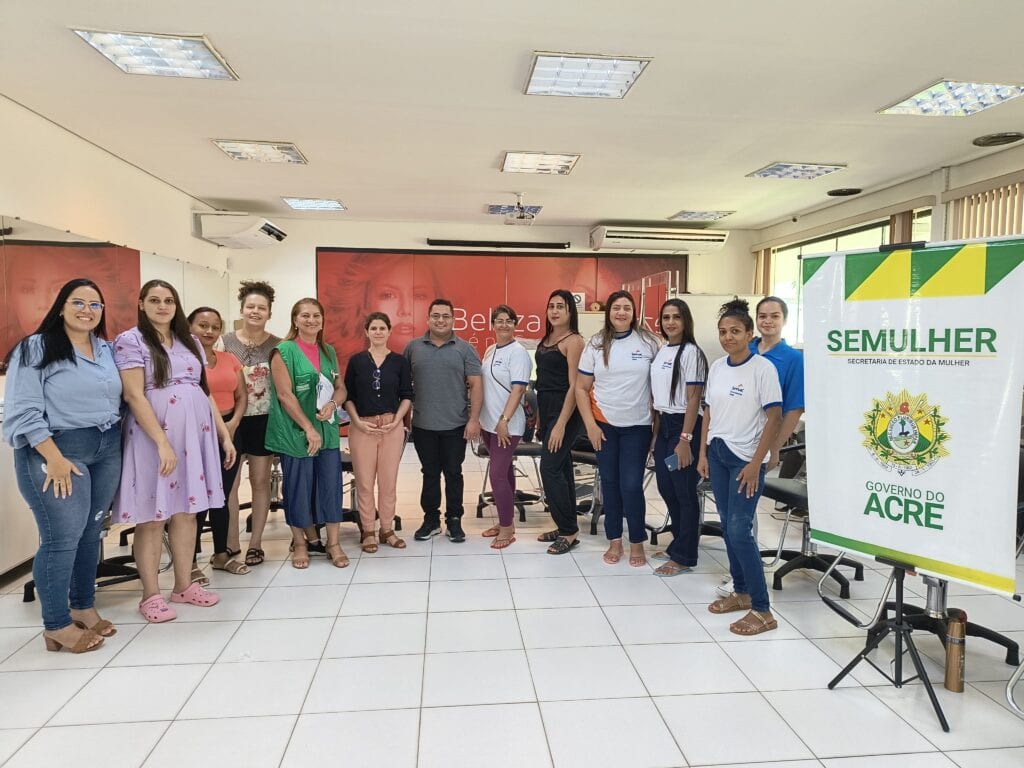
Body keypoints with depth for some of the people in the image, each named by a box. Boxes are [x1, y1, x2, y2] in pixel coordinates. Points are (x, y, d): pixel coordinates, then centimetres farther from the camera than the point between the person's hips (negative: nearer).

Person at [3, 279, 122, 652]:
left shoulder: (107, 350, 12)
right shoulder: (36, 349, -7)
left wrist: (115, 439, 8)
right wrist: (54, 458, -18)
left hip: (107, 450, 6)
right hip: (58, 451, -6)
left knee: (91, 532, 12)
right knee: (62, 537, -5)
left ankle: (83, 607, 25)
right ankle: (57, 626, 8)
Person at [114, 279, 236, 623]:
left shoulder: (190, 342, 14)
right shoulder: (131, 341, -4)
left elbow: (206, 392, 16)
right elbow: (134, 396, -12)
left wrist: (224, 434, 10)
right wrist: (162, 442, -19)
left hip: (194, 435, 6)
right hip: (153, 436, -5)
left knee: (186, 510, 10)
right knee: (153, 515, 1)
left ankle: (184, 584, 21)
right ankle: (151, 594, 12)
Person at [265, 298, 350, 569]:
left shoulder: (329, 351, 11)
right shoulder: (284, 351, -6)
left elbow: (341, 388, 14)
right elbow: (285, 394, -13)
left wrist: (332, 404, -9)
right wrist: (309, 428, -16)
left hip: (328, 430, 5)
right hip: (296, 432, -4)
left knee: (331, 484, 5)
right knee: (298, 488, 5)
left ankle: (334, 543, 17)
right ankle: (299, 543, 22)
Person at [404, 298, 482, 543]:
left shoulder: (464, 349, 0)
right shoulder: (413, 347, 5)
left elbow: (475, 385, -3)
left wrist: (474, 419, -10)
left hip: (456, 425, -1)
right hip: (423, 425, 1)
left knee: (453, 474, 8)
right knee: (430, 474, 11)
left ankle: (454, 521, 20)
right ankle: (431, 520, 24)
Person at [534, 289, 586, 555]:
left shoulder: (573, 341, -11)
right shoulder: (546, 339, 12)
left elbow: (574, 386, -17)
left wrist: (561, 424, -20)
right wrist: (539, 417, 14)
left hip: (564, 410, -8)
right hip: (546, 408, 8)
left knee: (550, 468, -10)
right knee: (561, 468, 12)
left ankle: (569, 531, 2)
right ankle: (567, 528, 21)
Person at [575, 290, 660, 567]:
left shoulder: (648, 341, -3)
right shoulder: (596, 344, 0)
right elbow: (581, 388, 2)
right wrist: (590, 424, -5)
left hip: (637, 426, -2)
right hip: (604, 424, 2)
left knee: (631, 486, -3)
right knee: (609, 483, 10)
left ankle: (637, 543, 16)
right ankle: (614, 541, 23)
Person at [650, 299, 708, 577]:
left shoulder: (691, 352, -11)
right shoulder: (661, 351, 11)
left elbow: (693, 399, -14)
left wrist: (685, 439, -17)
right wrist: (656, 431, 13)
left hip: (683, 425, -8)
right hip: (663, 424, 8)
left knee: (684, 491, 1)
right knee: (666, 487, 14)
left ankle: (684, 557, 12)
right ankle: (678, 544, 31)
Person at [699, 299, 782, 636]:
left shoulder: (762, 368, -11)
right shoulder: (716, 367, 7)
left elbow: (774, 417, -12)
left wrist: (756, 463, -15)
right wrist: (703, 452, 10)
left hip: (746, 457, -6)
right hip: (717, 452, 6)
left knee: (739, 529, -9)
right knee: (727, 525, 11)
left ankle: (762, 611, 1)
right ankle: (741, 592, 26)